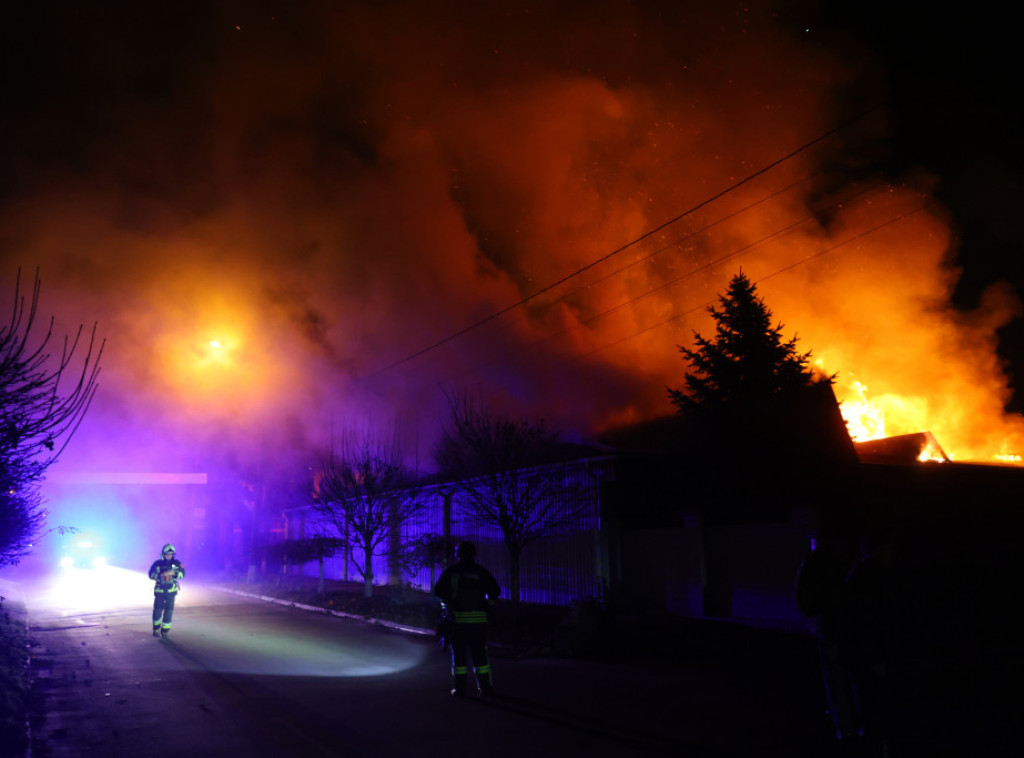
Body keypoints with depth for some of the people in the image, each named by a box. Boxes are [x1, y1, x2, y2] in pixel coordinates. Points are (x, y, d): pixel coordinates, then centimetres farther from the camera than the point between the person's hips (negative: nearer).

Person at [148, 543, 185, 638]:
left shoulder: (176, 563, -2)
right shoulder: (157, 563, -4)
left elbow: (182, 574, -9)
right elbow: (151, 574, -11)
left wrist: (173, 573, -27)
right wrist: (162, 574, -25)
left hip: (171, 591, 1)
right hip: (159, 590, 0)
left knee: (168, 611, 0)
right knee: (157, 610, -1)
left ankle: (165, 631, 12)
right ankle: (156, 630, 21)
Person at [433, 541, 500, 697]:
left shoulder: (450, 572, 2)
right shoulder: (482, 572, 4)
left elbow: (438, 590, -3)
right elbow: (495, 591, 0)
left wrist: (448, 604, 13)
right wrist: (487, 605, 15)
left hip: (458, 618, -1)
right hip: (479, 619, 1)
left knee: (459, 653, 6)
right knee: (480, 653, 11)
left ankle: (460, 688, 6)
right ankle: (486, 687, 16)